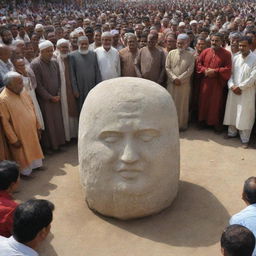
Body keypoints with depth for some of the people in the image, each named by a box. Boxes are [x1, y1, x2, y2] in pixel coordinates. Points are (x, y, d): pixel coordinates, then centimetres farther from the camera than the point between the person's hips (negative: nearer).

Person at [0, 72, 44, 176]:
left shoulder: (23, 92, -3)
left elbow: (32, 110, 8)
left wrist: (37, 127, 10)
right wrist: (14, 140, -17)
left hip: (32, 131, 6)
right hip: (19, 135, -6)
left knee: (34, 150, 23)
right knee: (23, 155, 13)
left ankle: (35, 165, 45)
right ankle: (26, 172, 33)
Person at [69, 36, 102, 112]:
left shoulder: (93, 54, 9)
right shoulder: (72, 55, -1)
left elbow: (97, 72, 8)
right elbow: (72, 74, -3)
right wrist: (75, 90, -7)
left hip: (93, 89, 3)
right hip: (80, 90, -2)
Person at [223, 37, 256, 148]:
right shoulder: (236, 58, 6)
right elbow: (230, 73, 7)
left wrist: (240, 87, -13)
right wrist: (232, 86, -8)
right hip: (233, 91, 4)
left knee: (245, 115, 0)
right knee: (232, 112, 12)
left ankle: (245, 139, 11)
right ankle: (232, 132, 30)